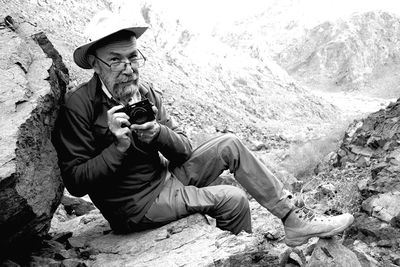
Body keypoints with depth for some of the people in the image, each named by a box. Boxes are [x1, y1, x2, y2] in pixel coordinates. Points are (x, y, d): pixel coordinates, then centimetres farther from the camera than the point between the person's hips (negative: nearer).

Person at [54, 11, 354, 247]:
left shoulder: (147, 93, 0)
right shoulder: (79, 105, -18)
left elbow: (184, 150, -2)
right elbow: (75, 182, -19)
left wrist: (156, 133, -23)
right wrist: (118, 145, -29)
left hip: (168, 177, 6)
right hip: (136, 206, -6)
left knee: (228, 145, -5)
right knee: (232, 199, -17)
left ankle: (293, 218, -2)